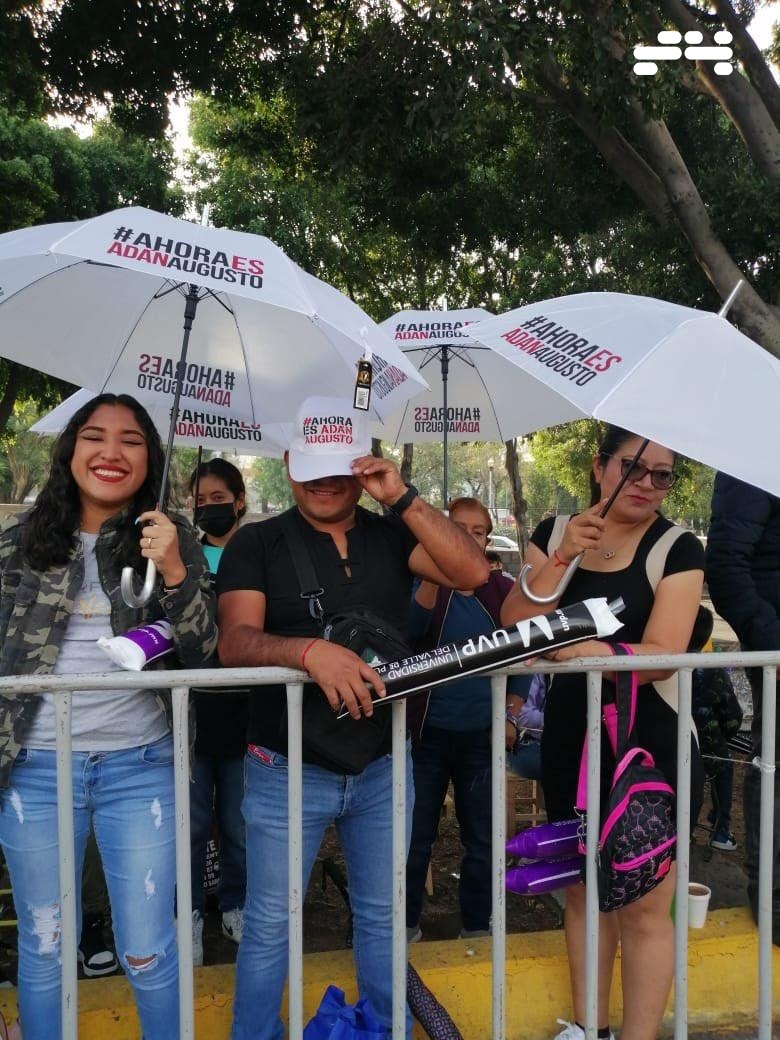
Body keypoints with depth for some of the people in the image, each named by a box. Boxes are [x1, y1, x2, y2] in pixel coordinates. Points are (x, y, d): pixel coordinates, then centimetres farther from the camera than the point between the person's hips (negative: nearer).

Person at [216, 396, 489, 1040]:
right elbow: (234, 641, -16)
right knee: (269, 926, 10)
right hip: (287, 770, -2)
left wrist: (404, 498, -16)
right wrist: (310, 651, -35)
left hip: (383, 766, 3)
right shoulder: (258, 543, -3)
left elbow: (473, 572, -10)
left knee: (381, 916, 19)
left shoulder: (392, 536, 4)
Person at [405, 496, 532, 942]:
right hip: (429, 733, -2)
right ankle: (407, 922, 28)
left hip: (482, 736, 2)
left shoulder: (504, 591, 2)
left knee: (482, 839, 14)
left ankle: (477, 926, 32)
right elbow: (412, 628, -25)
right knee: (416, 836, 9)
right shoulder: (425, 582, -4)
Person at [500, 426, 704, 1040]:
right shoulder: (554, 533, 1)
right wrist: (562, 556, -19)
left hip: (652, 746, -4)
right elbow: (513, 630, -8)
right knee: (583, 892, 18)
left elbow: (663, 654, -20)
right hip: (571, 740, 4)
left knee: (644, 908, 4)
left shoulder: (677, 548, -9)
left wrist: (576, 650, -34)